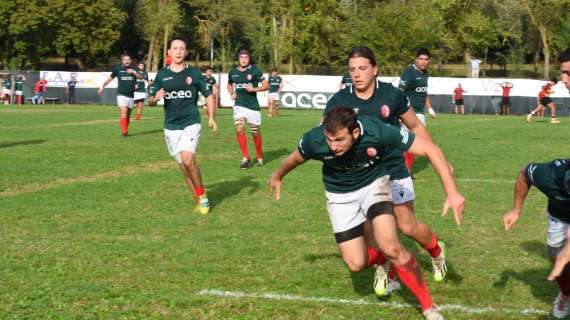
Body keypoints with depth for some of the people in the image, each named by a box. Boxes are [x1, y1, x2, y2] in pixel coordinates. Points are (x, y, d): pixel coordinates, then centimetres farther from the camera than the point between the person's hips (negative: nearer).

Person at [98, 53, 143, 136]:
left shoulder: (133, 69, 6)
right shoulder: (118, 69, 2)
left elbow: (140, 77, -8)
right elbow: (110, 78, 12)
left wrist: (134, 72, -23)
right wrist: (102, 87, 9)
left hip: (131, 95, 3)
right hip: (121, 94, -3)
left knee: (128, 114, 9)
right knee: (124, 112, -18)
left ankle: (126, 130, 23)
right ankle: (124, 131, -20)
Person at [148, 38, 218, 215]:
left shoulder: (194, 73, 2)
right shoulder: (162, 74, 6)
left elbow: (208, 95, 9)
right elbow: (150, 101, 9)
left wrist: (211, 118, -3)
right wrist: (156, 98, -15)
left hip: (191, 123, -3)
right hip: (171, 127, 3)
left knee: (187, 159, -23)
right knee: (183, 165, 5)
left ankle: (201, 194, -4)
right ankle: (199, 200, 19)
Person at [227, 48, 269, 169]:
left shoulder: (254, 71, -4)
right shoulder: (233, 72, 6)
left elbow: (266, 85, -3)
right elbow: (229, 85, 26)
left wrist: (254, 89, -17)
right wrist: (232, 94, 6)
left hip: (253, 106, -2)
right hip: (239, 106, 2)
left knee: (255, 133, 6)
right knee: (239, 130, -16)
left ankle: (259, 157, 28)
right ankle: (246, 158, -6)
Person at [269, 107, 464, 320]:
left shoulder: (376, 131, -36)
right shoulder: (314, 140, -30)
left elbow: (430, 149, -29)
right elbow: (296, 158, -3)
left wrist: (452, 192, -35)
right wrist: (278, 176, 17)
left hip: (373, 184, -2)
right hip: (340, 195, 2)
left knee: (390, 247, -23)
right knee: (356, 264, -6)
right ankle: (384, 259, 31)